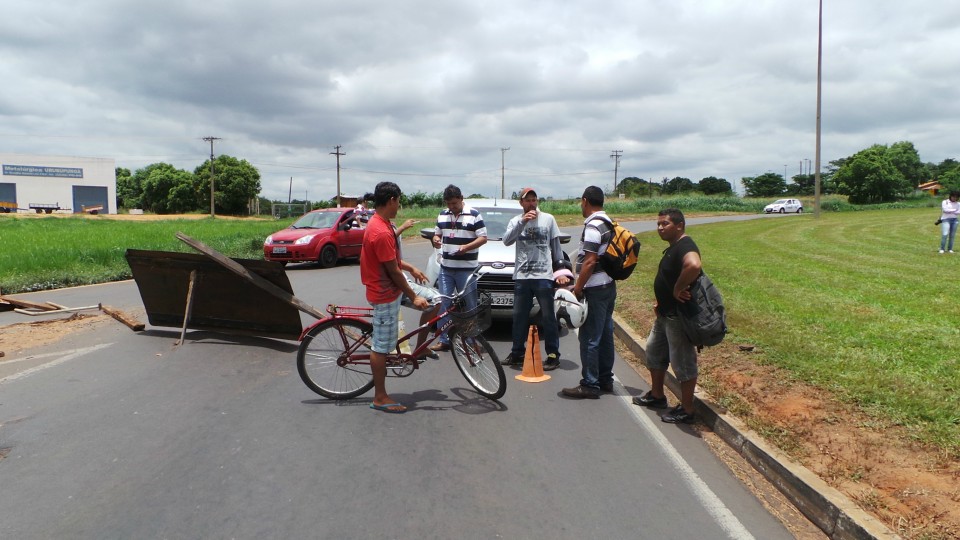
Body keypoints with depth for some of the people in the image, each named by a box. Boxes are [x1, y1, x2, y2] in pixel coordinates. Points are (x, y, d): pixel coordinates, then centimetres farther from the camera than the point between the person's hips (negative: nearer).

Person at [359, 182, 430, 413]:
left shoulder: (381, 224, 7)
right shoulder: (382, 232, -26)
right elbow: (393, 271, -22)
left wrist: (411, 268, 12)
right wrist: (413, 297, -15)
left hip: (389, 288, 10)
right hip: (385, 294, -10)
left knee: (434, 300, 15)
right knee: (381, 346, -1)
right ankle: (380, 398, 10)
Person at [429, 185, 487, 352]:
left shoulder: (474, 215, -4)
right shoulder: (442, 215, 11)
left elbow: (483, 238, -5)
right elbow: (437, 234, 20)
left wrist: (466, 247, -20)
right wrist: (436, 241, -4)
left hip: (467, 268, -4)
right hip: (445, 267, 4)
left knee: (470, 305, 2)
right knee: (444, 303, 4)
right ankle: (444, 340, 12)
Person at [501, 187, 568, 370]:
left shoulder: (548, 219, 4)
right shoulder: (515, 221, 8)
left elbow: (556, 246, 7)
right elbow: (506, 241, -10)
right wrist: (522, 221, -20)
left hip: (543, 276, -2)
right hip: (521, 276, 3)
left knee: (548, 317, 1)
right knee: (519, 317, 10)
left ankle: (553, 355, 8)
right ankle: (517, 353, 22)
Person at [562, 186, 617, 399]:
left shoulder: (593, 226, -17)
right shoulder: (608, 223, 13)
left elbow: (590, 261, -22)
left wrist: (578, 288, -17)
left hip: (595, 289, -10)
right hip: (608, 286, 10)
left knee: (590, 339, -4)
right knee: (605, 335, 15)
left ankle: (590, 385, 0)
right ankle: (605, 379, 24)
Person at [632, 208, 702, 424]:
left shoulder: (684, 246, -22)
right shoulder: (673, 247, 12)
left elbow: (694, 266, -45)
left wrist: (678, 289, -32)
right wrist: (662, 300, 13)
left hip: (679, 316, -11)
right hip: (665, 314, 11)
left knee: (682, 362, 0)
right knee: (654, 350, 22)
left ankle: (686, 410, 12)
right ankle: (656, 396, 38)